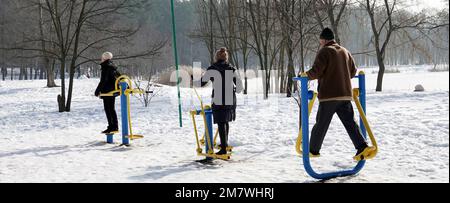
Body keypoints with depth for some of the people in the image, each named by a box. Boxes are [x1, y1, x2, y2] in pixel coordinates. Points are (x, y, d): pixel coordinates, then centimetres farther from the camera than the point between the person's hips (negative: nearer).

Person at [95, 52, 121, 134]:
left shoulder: (106, 67, -13)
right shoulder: (113, 67, 13)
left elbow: (103, 80, -19)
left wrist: (98, 90, -15)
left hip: (107, 91, -9)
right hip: (113, 90, 9)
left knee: (108, 109, -5)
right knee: (112, 109, 14)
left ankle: (111, 127, -6)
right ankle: (115, 127, 16)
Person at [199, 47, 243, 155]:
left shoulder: (212, 69, -6)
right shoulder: (232, 69, 4)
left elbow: (201, 82, 1)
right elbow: (239, 87, 6)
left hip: (218, 102, -4)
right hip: (230, 101, 4)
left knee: (221, 123, -2)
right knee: (226, 122, 21)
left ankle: (224, 149, -5)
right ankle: (225, 143, 36)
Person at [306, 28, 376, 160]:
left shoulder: (325, 51, -6)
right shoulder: (345, 51, 16)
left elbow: (316, 71, -14)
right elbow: (353, 71, 21)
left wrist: (305, 75, 4)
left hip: (329, 95, -6)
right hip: (345, 94, 6)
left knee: (321, 124, 4)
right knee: (350, 122, 2)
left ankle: (314, 150, 14)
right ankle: (362, 147, -13)